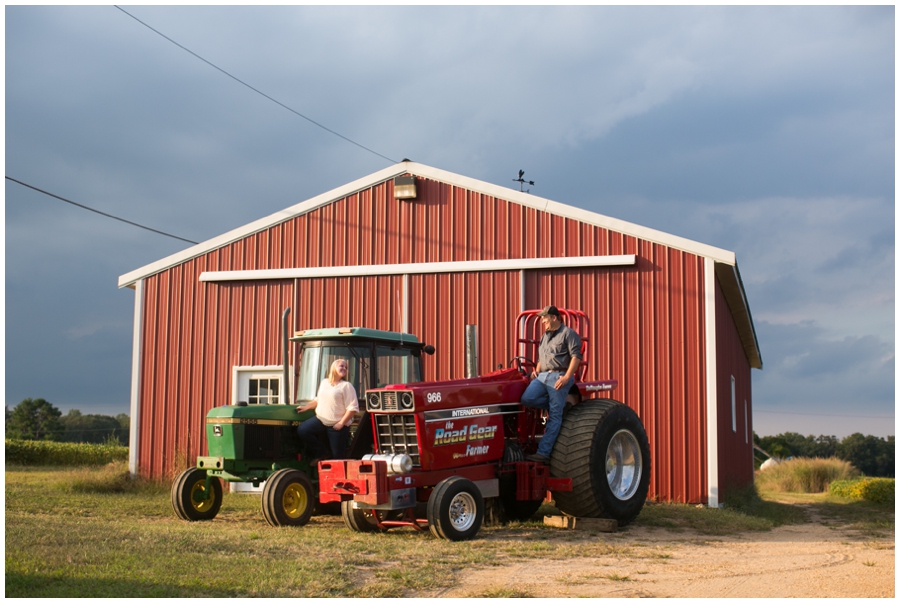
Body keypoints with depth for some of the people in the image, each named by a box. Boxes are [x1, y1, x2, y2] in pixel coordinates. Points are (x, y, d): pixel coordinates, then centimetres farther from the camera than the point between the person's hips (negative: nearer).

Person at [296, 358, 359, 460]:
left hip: (337, 425, -5)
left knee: (337, 455, -4)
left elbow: (353, 408, -13)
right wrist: (306, 407, 14)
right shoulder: (324, 382, 11)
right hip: (321, 419, 5)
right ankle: (320, 454, 2)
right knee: (302, 430, -14)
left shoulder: (346, 386, -7)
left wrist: (342, 423, -18)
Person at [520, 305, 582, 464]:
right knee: (527, 398, -19)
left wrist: (567, 377, -21)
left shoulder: (568, 334, -1)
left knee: (555, 416, -8)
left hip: (558, 377, -7)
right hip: (542, 376, 7)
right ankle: (555, 406, 4)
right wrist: (536, 371, 10)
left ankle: (543, 453, -12)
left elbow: (576, 356, -10)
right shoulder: (544, 336, 24)